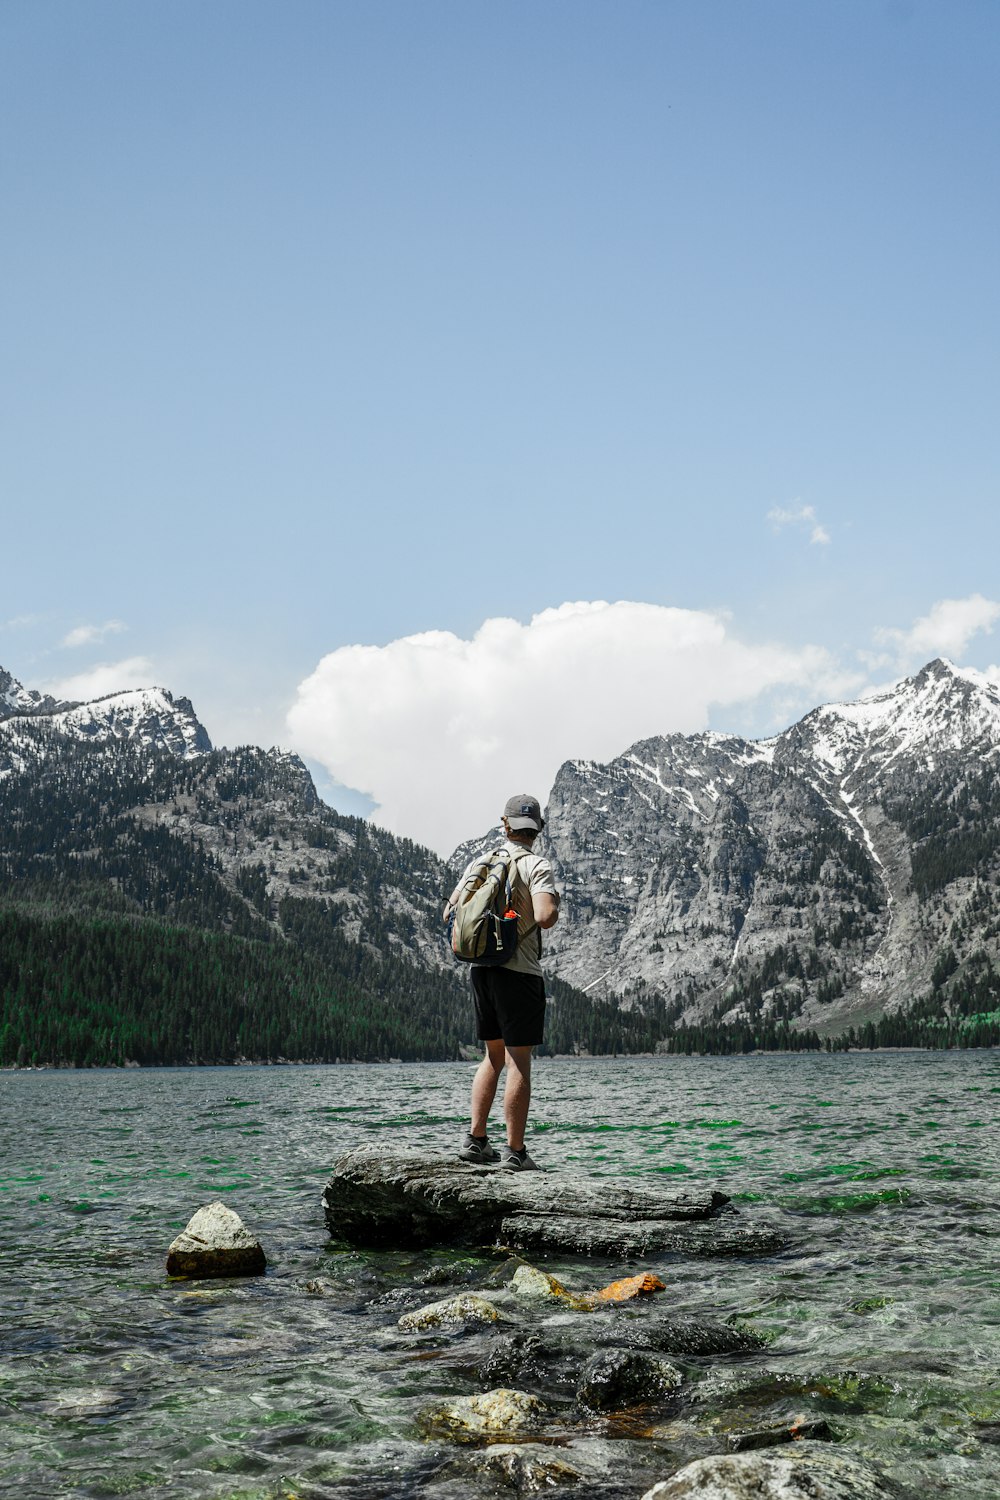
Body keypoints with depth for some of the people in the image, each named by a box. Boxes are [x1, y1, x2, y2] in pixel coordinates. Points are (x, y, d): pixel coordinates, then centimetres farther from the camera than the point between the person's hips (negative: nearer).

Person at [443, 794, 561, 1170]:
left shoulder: (480, 863, 8)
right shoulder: (537, 866, -10)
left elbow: (450, 912, 11)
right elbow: (544, 917, -23)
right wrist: (554, 908, -2)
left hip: (482, 968, 6)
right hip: (520, 971, -6)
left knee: (494, 1056, 18)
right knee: (518, 1062, -1)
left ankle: (475, 1140, 16)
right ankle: (515, 1152, 0)